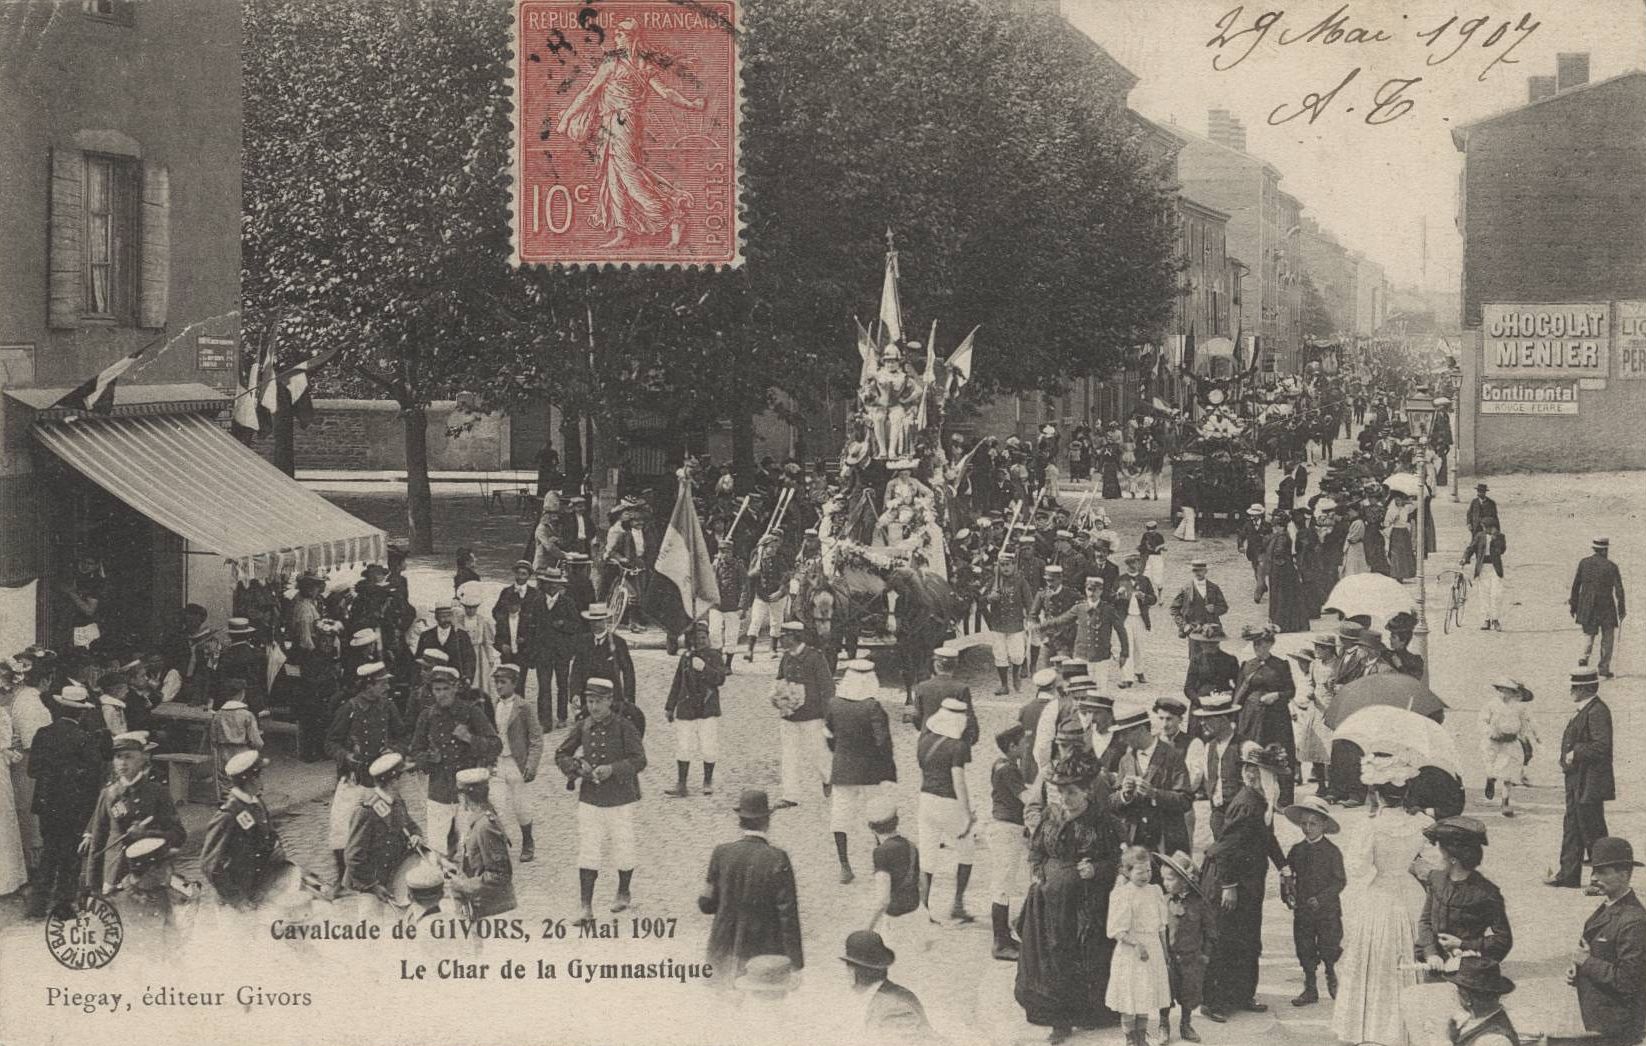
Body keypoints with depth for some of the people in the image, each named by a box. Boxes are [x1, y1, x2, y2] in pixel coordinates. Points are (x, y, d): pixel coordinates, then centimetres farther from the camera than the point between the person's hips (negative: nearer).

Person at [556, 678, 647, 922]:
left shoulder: (624, 727, -8)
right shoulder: (582, 727, 3)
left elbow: (639, 760, -13)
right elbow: (561, 755, 11)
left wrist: (612, 769, -26)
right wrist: (578, 765, -9)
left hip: (620, 800, -2)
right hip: (589, 799, 2)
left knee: (623, 850, 10)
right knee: (587, 854, -4)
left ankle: (623, 893, 36)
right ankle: (587, 909, -4)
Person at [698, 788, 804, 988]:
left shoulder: (721, 854, -5)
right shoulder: (777, 859, -13)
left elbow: (707, 905, 1)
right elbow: (788, 913, -11)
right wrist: (796, 960, -6)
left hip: (725, 950, 3)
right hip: (765, 953, -3)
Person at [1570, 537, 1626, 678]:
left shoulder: (1583, 563, -1)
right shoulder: (1611, 566, -9)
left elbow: (1575, 585, 3)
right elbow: (1619, 590, -9)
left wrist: (1574, 606, 11)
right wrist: (1621, 609, 1)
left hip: (1586, 607, 2)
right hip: (1606, 607, -2)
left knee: (1589, 634, 17)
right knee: (1607, 638, 12)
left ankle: (1584, 657, -10)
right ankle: (1604, 669, 10)